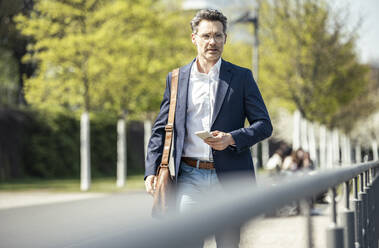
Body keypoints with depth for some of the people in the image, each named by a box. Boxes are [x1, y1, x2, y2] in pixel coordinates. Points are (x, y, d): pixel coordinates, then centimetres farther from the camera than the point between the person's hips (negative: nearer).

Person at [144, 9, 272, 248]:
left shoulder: (241, 77, 6)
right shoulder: (176, 78, 10)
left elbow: (264, 125, 3)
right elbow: (161, 129, 11)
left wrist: (231, 138, -15)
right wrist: (152, 171, -2)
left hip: (229, 177, 0)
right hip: (190, 176, 1)